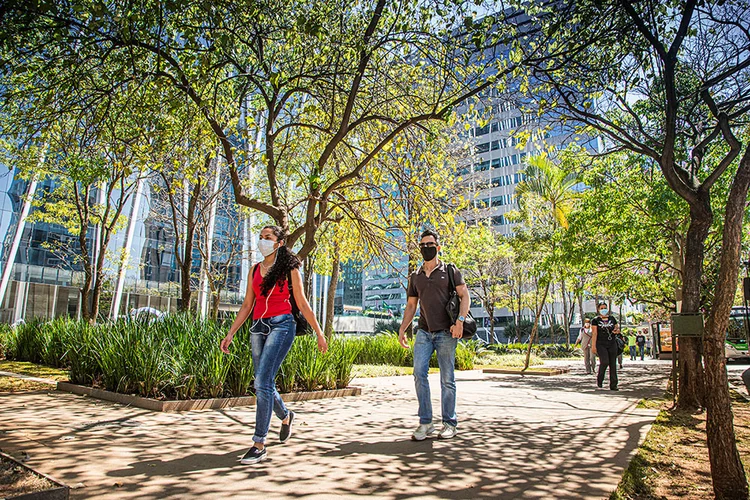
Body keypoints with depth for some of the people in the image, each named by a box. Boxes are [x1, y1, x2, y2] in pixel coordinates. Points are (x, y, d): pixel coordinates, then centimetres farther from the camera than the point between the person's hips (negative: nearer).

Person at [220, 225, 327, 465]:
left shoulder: (290, 269, 1)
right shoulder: (254, 270, 14)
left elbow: (302, 304, 4)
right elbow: (247, 305, 15)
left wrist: (319, 333, 3)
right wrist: (230, 334, 10)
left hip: (281, 325, -6)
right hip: (258, 328, 6)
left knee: (262, 383, -16)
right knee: (265, 384, 12)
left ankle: (259, 445, -8)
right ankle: (286, 417, 40)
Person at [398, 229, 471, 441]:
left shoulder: (449, 270, 4)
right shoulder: (415, 276, 14)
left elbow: (464, 296, -2)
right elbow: (411, 305, 17)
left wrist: (460, 320, -16)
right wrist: (402, 329, 8)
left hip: (446, 332, -3)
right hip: (424, 332, 3)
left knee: (447, 379, 2)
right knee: (419, 373, -9)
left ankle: (449, 423, 15)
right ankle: (425, 422, 1)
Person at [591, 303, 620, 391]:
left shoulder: (612, 319, 14)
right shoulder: (595, 320, 2)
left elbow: (618, 329, 20)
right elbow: (594, 333, -3)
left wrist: (617, 331, -6)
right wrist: (594, 346, -9)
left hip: (612, 344, 4)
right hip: (601, 344, -4)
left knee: (613, 364, 1)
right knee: (604, 362, -18)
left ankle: (613, 385, 7)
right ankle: (599, 380, 6)